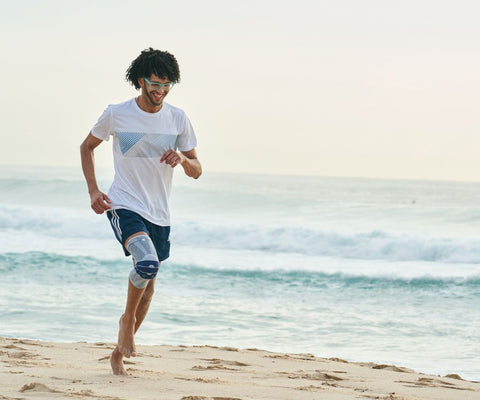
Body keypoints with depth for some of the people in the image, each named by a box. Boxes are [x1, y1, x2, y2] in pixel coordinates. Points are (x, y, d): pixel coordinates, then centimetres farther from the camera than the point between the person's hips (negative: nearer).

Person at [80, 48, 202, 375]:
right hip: (124, 206, -4)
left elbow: (197, 171, 5)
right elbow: (87, 147, 10)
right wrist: (93, 190, -1)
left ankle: (120, 351, 29)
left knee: (148, 284, 11)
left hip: (159, 213, 4)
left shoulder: (178, 119, 1)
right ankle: (127, 320, -3)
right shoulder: (116, 114, -6)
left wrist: (183, 158, -19)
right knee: (147, 263, -30)